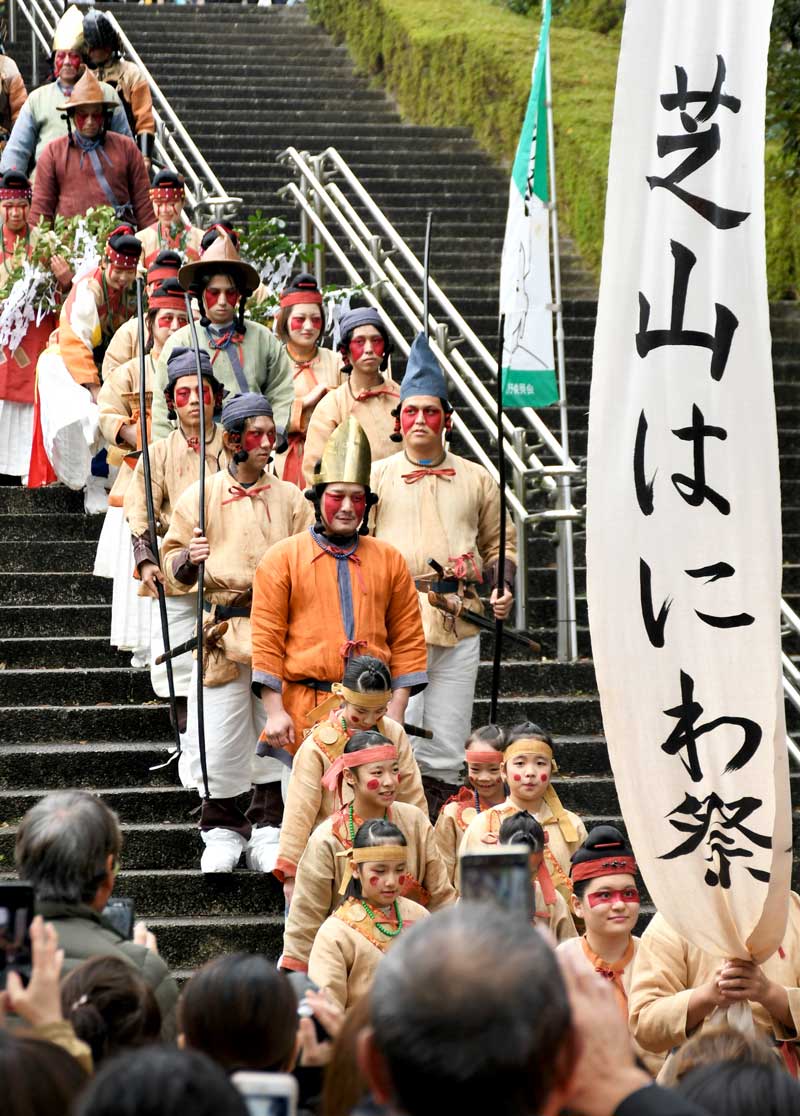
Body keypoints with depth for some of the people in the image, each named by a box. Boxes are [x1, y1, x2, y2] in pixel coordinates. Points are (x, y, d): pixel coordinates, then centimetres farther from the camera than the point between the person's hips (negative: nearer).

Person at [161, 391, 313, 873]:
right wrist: (188, 560, -13)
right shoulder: (200, 496, 5)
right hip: (222, 632, -1)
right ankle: (222, 832, 13)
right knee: (220, 736, -3)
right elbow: (173, 566, 8)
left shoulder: (290, 497, 10)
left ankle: (268, 830, 15)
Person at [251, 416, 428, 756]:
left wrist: (396, 711, 3)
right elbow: (266, 639, 0)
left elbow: (407, 639, 11)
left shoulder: (389, 560, 12)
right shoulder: (281, 559, 4)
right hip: (303, 713, -2)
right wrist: (274, 711, -7)